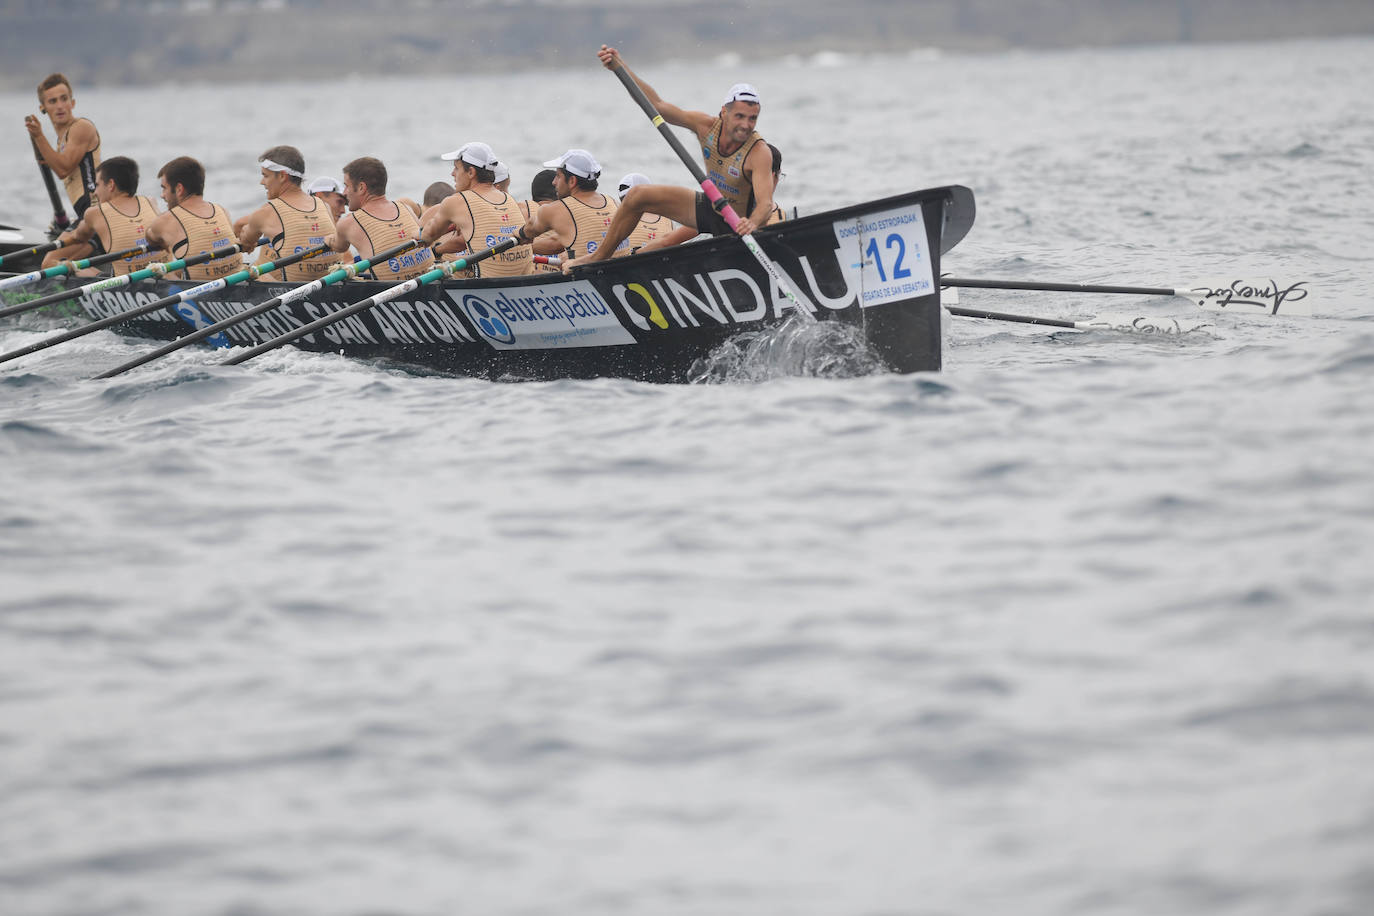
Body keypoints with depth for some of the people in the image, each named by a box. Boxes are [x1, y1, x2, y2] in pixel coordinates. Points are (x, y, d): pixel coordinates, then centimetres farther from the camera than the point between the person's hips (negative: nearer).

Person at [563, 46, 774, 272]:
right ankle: (599, 258, 18)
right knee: (638, 196, 2)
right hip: (709, 208, 6)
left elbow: (766, 203, -39)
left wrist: (753, 224, -63)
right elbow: (658, 105, -11)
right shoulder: (708, 126, -13)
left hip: (738, 223, -6)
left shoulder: (759, 152, -29)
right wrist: (620, 67, -19)